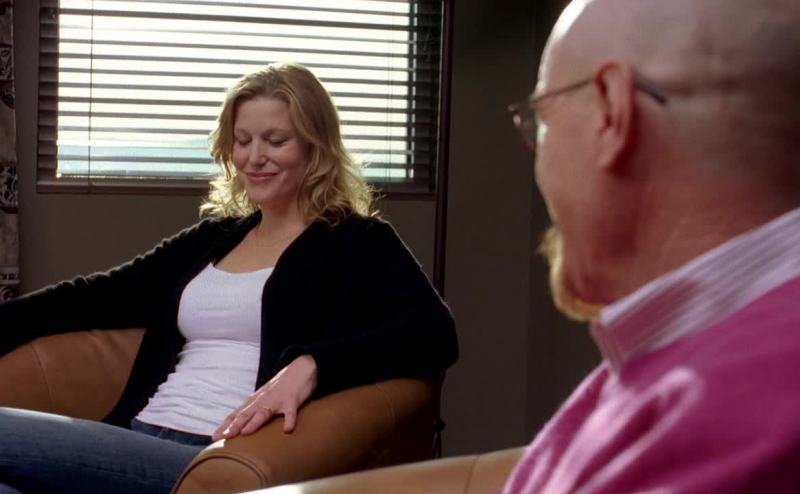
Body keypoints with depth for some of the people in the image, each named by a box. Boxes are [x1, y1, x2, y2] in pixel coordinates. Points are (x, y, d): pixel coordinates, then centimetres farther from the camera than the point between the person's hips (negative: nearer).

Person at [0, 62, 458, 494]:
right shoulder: (213, 236, 25)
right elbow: (101, 296, 25)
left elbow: (435, 332, -11)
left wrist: (311, 364, -26)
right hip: (141, 440, 6)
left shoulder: (357, 242, 5)